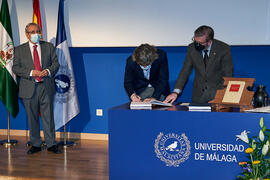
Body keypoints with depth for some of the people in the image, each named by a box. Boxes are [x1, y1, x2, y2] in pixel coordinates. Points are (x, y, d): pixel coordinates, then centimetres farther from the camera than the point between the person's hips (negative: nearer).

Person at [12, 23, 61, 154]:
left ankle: (51, 144, 12)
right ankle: (35, 144, 19)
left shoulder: (49, 47, 9)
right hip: (29, 88, 0)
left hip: (46, 86, 0)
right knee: (32, 118, 7)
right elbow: (15, 68, 0)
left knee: (48, 116, 3)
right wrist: (31, 72, -14)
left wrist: (48, 71, -13)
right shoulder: (19, 49, 6)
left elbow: (56, 63, 8)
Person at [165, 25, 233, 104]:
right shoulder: (192, 48, -1)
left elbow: (228, 76, -6)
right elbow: (185, 71, 2)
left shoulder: (224, 49, -9)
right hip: (199, 94, 3)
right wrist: (176, 92, -11)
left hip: (218, 93, -2)